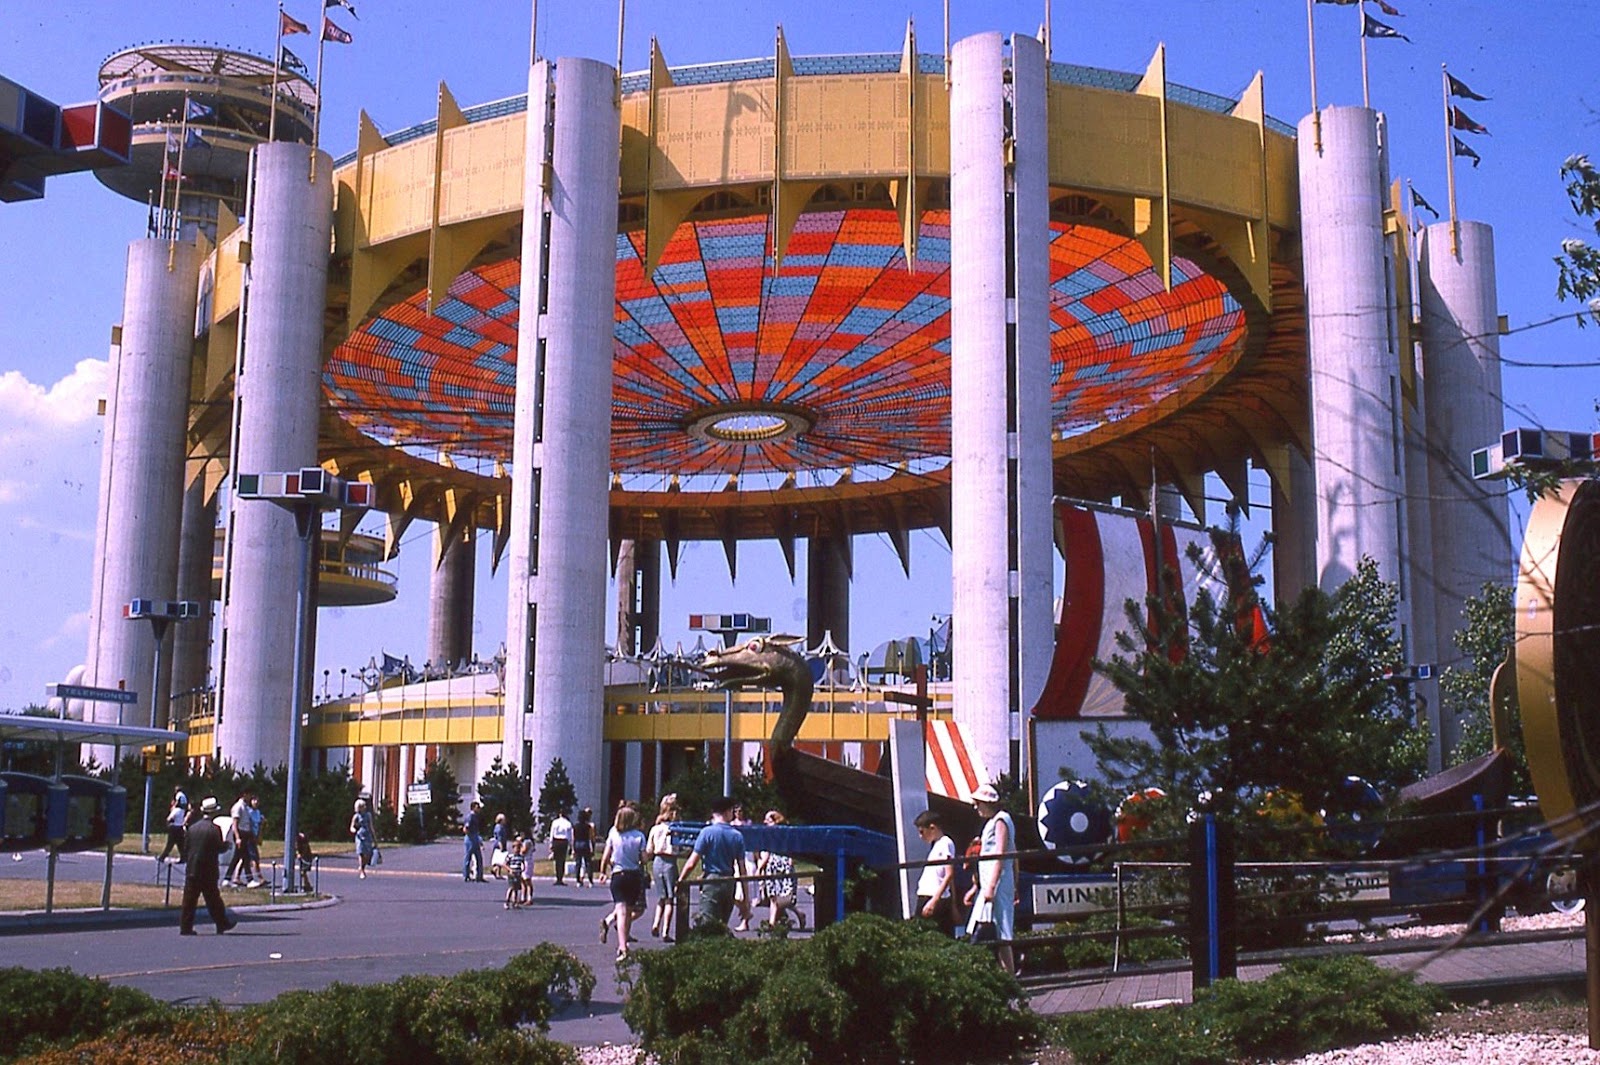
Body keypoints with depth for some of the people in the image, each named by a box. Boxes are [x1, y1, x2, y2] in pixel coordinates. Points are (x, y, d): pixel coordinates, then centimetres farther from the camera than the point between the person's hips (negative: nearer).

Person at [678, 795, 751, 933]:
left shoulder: (707, 832, -6)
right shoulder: (737, 835, 4)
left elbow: (692, 863, -9)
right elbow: (741, 869, 6)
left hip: (712, 881, -4)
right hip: (729, 883, 4)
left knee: (704, 923, -9)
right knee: (722, 925, 14)